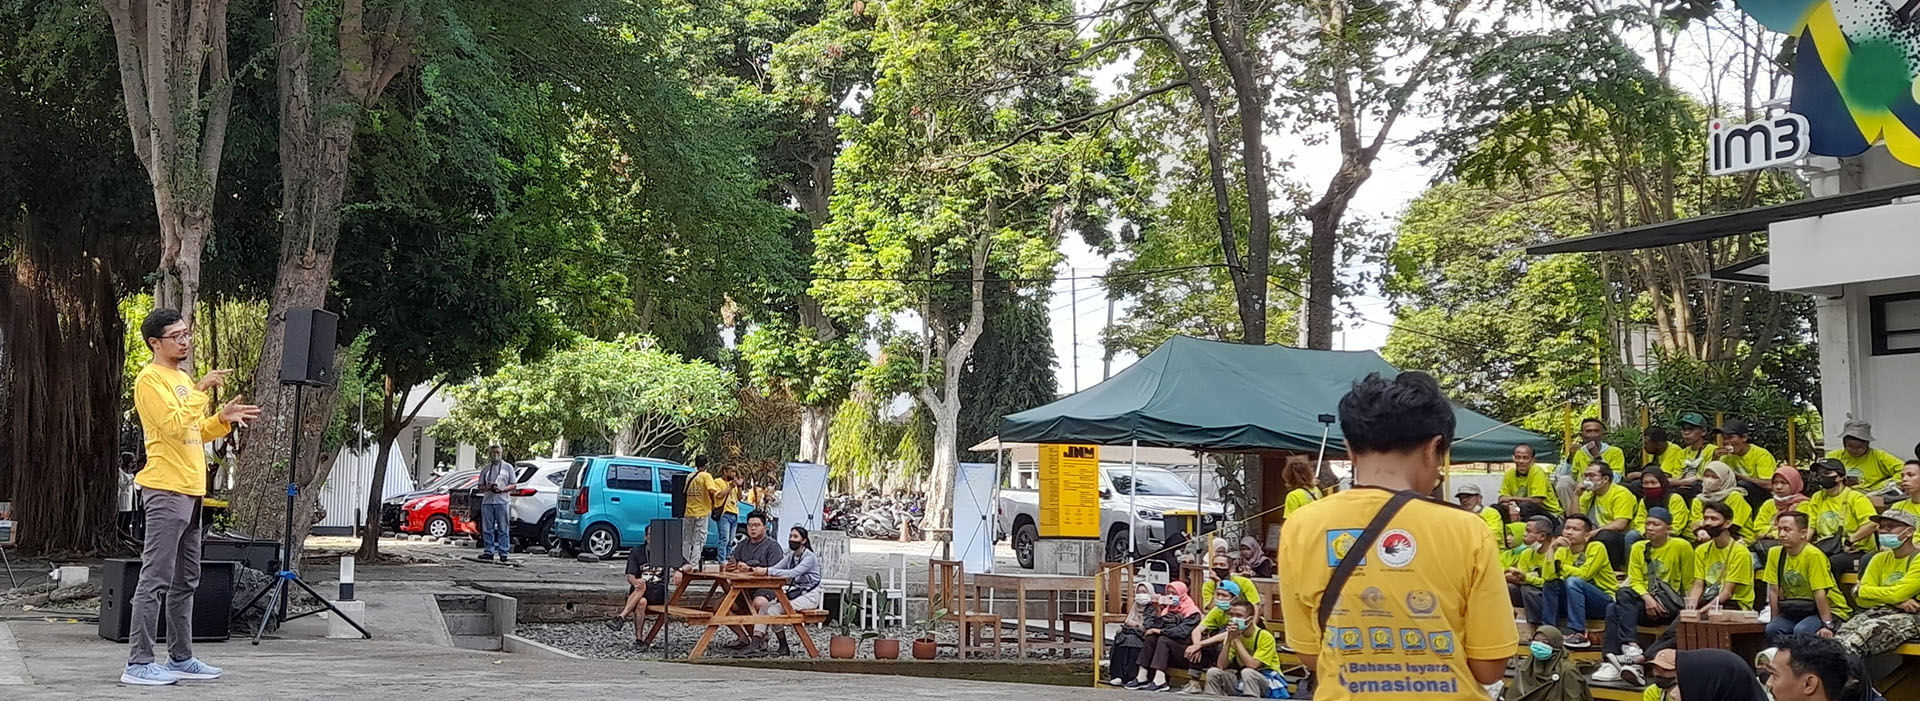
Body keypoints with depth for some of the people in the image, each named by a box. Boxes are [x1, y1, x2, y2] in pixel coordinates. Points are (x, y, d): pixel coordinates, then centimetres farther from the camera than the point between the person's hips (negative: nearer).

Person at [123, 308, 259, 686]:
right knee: (155, 579, -9)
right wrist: (201, 390, -21)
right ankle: (139, 664, -6)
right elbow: (175, 426, -20)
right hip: (166, 491, -10)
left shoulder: (182, 378, 20)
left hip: (190, 491, 10)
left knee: (186, 581, 13)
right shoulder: (150, 380, -9)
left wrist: (223, 419, 9)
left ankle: (180, 658, 20)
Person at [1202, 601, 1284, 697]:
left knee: (1247, 672, -35)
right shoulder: (1234, 635, 0)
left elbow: (1252, 665, -28)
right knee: (1213, 672, -14)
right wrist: (1229, 640, -19)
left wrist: (1236, 640, -21)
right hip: (1243, 681, 5)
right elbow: (1221, 666, -10)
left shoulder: (1265, 637, -16)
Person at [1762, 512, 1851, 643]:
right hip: (1795, 610, 5)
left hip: (1829, 610, -5)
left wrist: (1827, 625, -23)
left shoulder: (1813, 555, -20)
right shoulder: (1775, 553, -1)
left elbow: (1820, 593, -22)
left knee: (1801, 631, -32)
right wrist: (1776, 620, -1)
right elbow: (1774, 590, 2)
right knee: (1772, 629, -22)